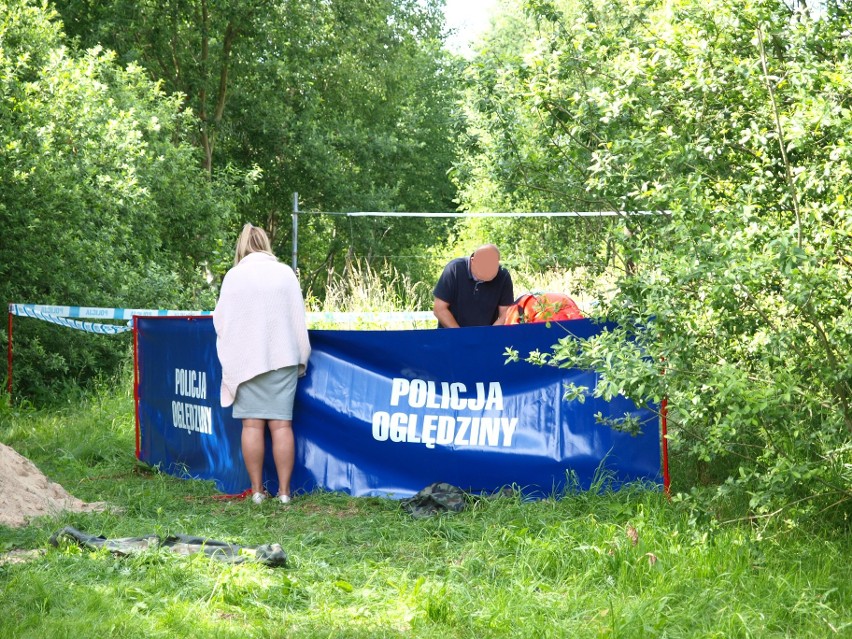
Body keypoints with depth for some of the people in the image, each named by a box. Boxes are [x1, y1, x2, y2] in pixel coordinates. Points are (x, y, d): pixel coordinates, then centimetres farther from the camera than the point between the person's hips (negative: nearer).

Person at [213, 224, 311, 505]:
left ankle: (257, 490, 5)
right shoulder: (285, 273, 1)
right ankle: (284, 490, 1)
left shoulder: (234, 276, -1)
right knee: (281, 423, 1)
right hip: (282, 356, 0)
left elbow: (220, 320, 5)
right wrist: (300, 359, 16)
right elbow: (299, 319, 5)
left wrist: (230, 355, 22)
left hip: (245, 359, 0)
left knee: (252, 424, 3)